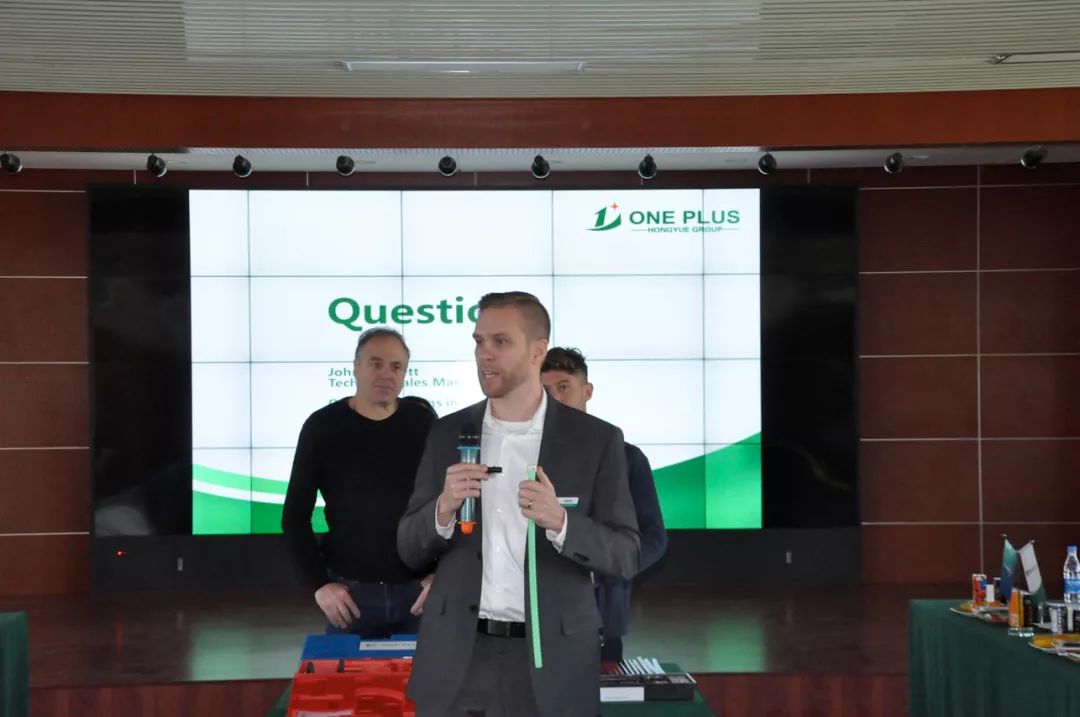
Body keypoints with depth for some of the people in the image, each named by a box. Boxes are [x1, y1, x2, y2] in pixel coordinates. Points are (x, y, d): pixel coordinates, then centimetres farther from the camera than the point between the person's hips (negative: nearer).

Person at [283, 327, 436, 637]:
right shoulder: (323, 426, -2)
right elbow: (295, 516, 1)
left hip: (418, 590, 1)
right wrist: (318, 583, -6)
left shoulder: (423, 424, 2)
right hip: (350, 592, -1)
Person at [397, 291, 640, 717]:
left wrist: (559, 521, -21)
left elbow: (625, 556, -5)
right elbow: (410, 550, 5)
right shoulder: (449, 434, 4)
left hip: (549, 660, -2)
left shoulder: (596, 440, -3)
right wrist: (444, 508, -15)